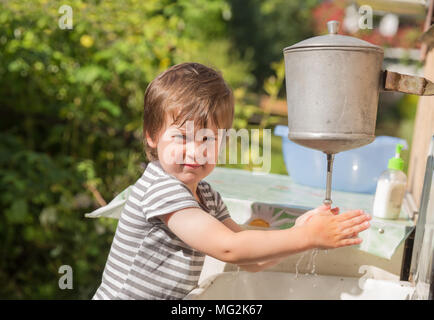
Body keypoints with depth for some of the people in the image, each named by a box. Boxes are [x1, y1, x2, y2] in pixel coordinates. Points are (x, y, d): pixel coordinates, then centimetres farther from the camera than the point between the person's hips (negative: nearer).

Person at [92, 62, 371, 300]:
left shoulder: (207, 197, 5)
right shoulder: (160, 188, -18)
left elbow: (252, 260, 8)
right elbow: (228, 248, -24)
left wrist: (296, 232, -6)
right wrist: (309, 237, -21)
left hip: (171, 299, 6)